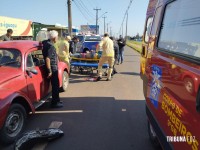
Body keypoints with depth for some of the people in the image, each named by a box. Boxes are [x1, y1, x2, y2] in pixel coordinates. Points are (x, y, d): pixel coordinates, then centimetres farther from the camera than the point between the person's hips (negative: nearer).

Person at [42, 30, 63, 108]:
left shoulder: (45, 42, 7)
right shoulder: (51, 46, -21)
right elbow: (47, 58, -27)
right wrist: (49, 71, -25)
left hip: (53, 67, 10)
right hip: (53, 68, -10)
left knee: (55, 84, 18)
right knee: (55, 85, -1)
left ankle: (56, 100, 30)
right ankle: (55, 102, 9)